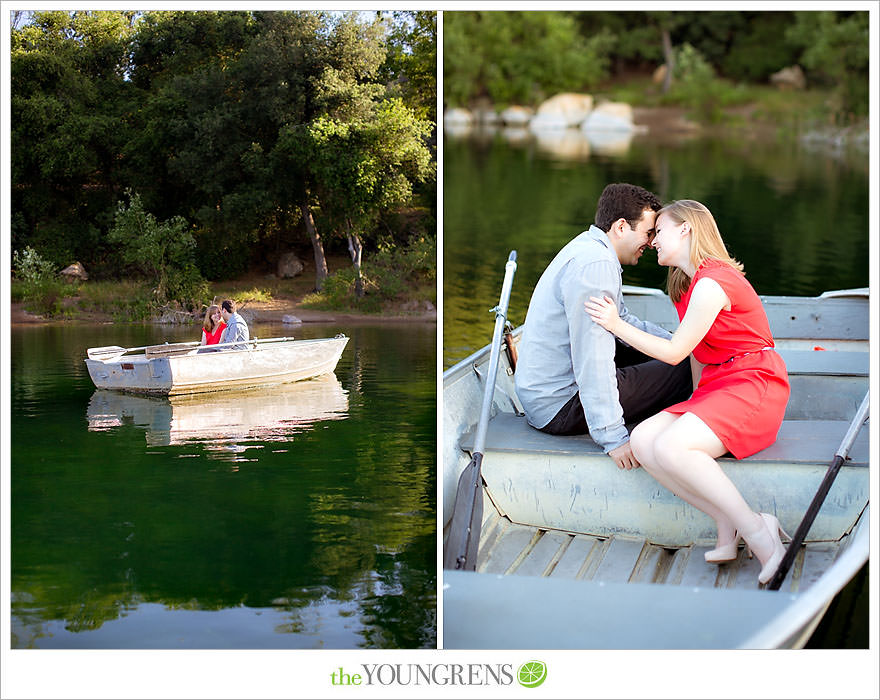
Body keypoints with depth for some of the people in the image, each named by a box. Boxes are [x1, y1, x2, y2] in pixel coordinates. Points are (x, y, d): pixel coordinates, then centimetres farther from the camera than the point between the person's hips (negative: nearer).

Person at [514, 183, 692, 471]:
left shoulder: (587, 248, 13)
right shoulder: (596, 264, -22)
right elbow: (593, 357, -27)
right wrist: (613, 437, -28)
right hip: (558, 407, -11)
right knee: (683, 371, -11)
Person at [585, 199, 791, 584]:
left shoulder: (711, 284, -14)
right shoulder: (689, 282, 18)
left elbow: (674, 352, -11)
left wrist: (617, 325, -6)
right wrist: (698, 405, 13)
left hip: (754, 384, -9)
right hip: (716, 389, 9)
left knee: (671, 447, -31)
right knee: (642, 440, -14)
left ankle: (757, 532, -23)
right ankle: (727, 526, -16)